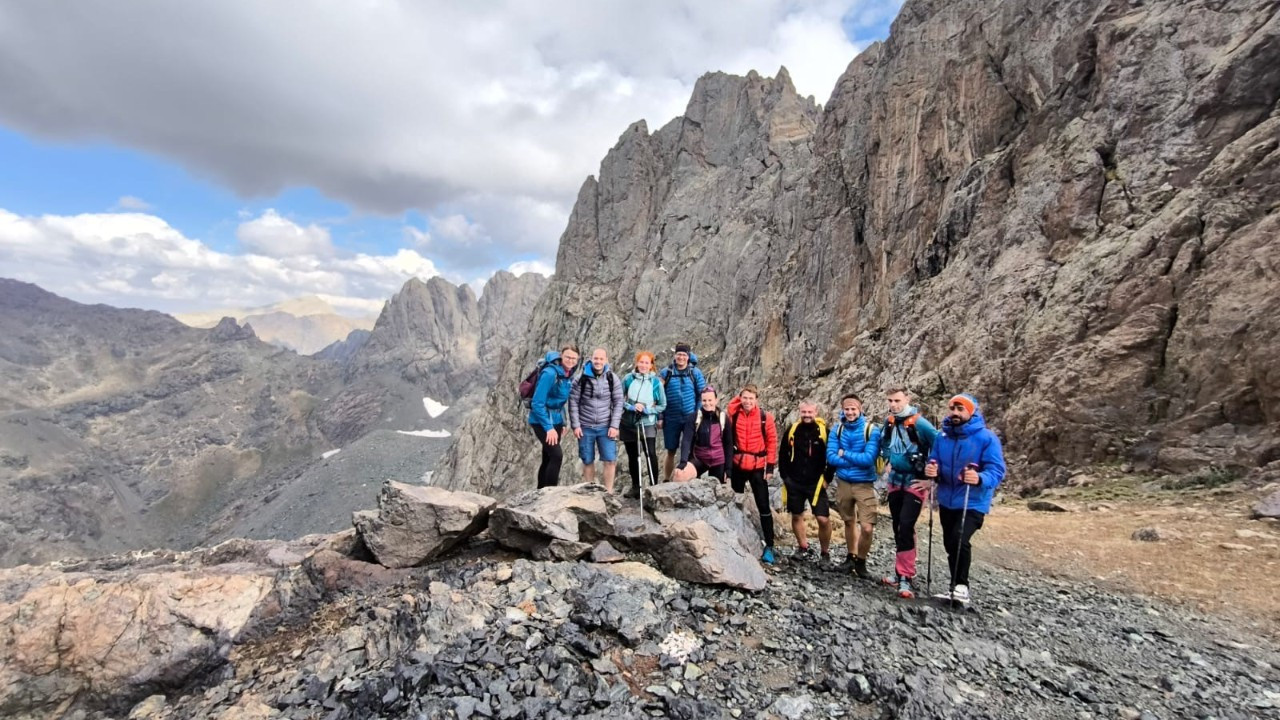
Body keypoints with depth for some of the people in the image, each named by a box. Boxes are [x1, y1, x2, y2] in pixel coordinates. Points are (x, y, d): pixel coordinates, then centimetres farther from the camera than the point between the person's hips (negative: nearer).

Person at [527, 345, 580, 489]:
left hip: (556, 419, 8)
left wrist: (563, 423, 12)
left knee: (548, 458, 12)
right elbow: (537, 403, -23)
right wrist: (548, 427, -25)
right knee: (556, 455, -15)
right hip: (542, 420, -8)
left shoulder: (568, 374, 3)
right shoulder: (550, 373, -22)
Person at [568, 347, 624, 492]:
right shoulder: (582, 377, -3)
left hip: (606, 427, 0)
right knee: (588, 461, 9)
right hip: (585, 427, 0)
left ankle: (609, 492, 9)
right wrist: (575, 425, -8)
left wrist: (614, 426, -8)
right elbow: (573, 402, -2)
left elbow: (618, 403, -1)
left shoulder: (613, 378, -1)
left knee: (610, 460, -4)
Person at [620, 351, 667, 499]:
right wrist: (631, 407, -15)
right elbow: (619, 399, 2)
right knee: (632, 456, 13)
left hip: (648, 424, -2)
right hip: (628, 424, 2)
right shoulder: (628, 378, -3)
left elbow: (662, 405, 0)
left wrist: (647, 410, -14)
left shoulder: (656, 382, -6)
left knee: (651, 455, -12)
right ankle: (635, 486, 28)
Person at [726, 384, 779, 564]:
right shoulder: (733, 415, -3)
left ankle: (769, 546, 10)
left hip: (758, 467, -2)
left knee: (763, 507, 2)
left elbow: (772, 441, -4)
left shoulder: (765, 417, -7)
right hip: (737, 465, 2)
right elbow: (728, 439, 2)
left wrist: (770, 466, -4)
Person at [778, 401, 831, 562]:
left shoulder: (823, 431, -7)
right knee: (796, 516, 12)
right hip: (794, 482, 3)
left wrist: (827, 478, -3)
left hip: (816, 483, -2)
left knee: (823, 519, -6)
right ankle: (803, 549, 29)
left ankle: (825, 553, 14)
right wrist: (785, 475, 6)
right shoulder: (792, 430, 0)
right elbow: (783, 454, 8)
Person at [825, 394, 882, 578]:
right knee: (849, 522, 17)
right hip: (843, 483, 3)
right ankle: (851, 558, 34)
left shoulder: (872, 429, -12)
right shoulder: (838, 429, -1)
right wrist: (857, 461, -16)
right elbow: (831, 457, -9)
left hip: (865, 484, -3)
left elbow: (868, 459, -21)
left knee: (867, 528, -7)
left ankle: (861, 562, 16)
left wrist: (845, 454, -12)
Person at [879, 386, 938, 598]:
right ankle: (901, 572, 26)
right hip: (895, 482, 6)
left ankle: (906, 578, -4)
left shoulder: (919, 423, -17)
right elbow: (884, 446, 19)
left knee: (906, 527, -13)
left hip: (915, 483, -6)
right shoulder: (889, 422, 2)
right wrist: (892, 461, 5)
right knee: (898, 528, 13)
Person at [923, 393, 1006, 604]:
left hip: (973, 503, -6)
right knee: (950, 545, 15)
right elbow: (933, 463, 8)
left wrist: (980, 479, -37)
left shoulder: (986, 437, -12)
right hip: (947, 501, 6)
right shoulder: (942, 437, 4)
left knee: (959, 541, -22)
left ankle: (961, 586, -1)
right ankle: (957, 587, 34)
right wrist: (931, 471, -15)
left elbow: (997, 470, -17)